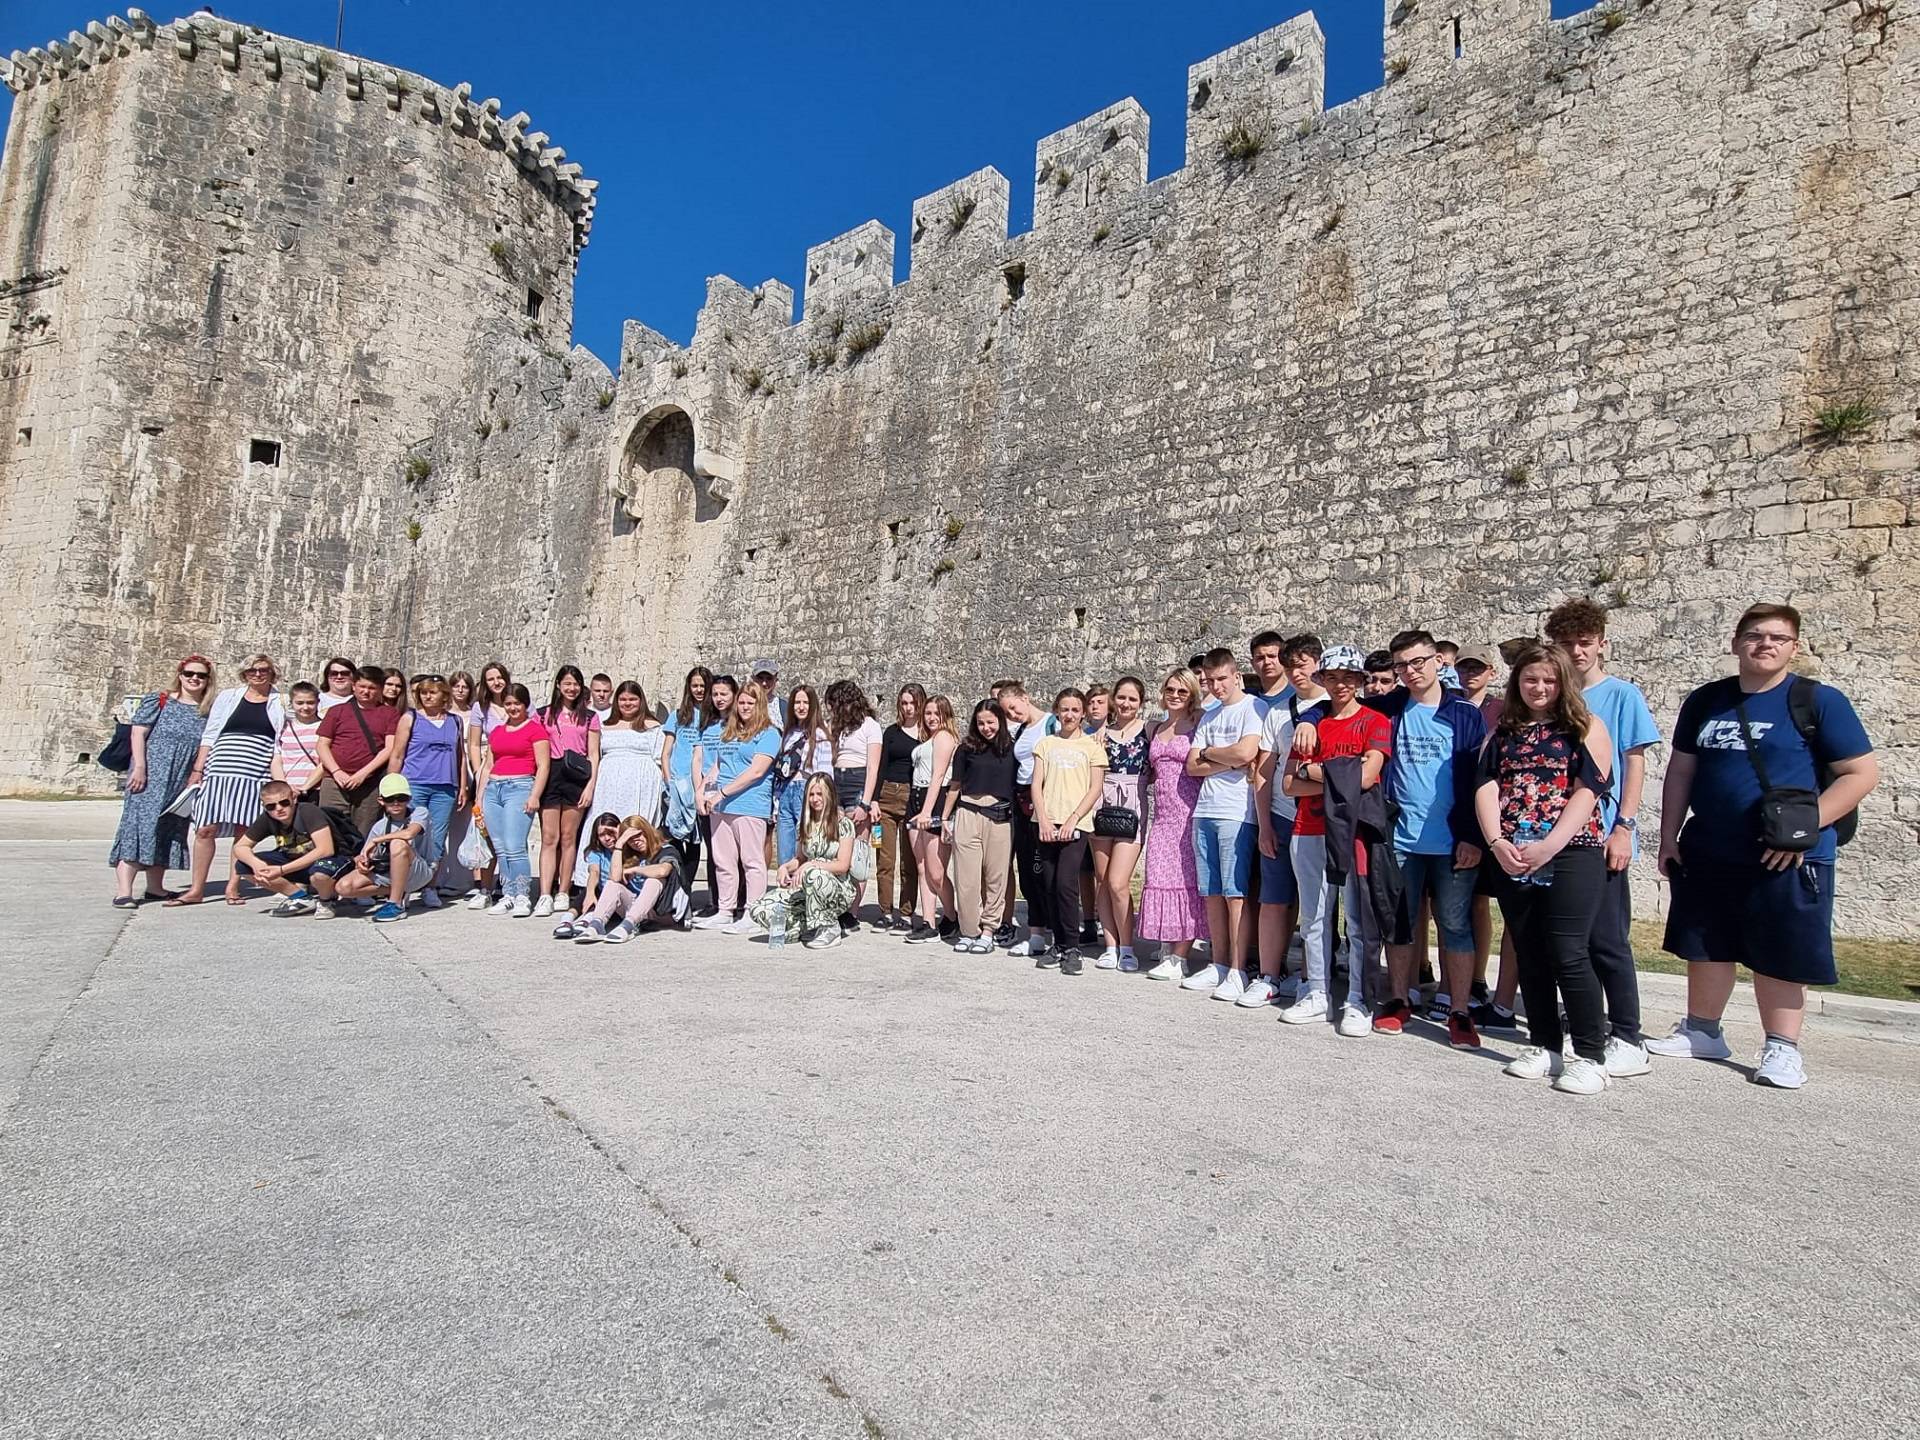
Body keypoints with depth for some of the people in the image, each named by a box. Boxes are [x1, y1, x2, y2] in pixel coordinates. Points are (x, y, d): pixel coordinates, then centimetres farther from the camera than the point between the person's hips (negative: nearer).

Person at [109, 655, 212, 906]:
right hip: (149, 776, -5)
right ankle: (123, 891, -11)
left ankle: (155, 888, 19)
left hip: (182, 783, 5)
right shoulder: (158, 701, 1)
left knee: (170, 832, 9)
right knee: (140, 826, -10)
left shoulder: (207, 713, 11)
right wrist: (139, 767, -13)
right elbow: (138, 733, -5)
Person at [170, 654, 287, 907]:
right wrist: (197, 769, 4)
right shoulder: (228, 697, 12)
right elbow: (209, 735, 11)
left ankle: (233, 887, 9)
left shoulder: (279, 704, 10)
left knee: (244, 830, 0)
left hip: (256, 775, -1)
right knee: (205, 829, -2)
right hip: (220, 771, 1)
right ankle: (196, 889, 7)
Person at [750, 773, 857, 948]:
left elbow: (843, 865, -11)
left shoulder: (843, 824, -5)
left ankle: (829, 929, -17)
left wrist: (811, 865, -22)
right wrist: (785, 867, -3)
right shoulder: (805, 824, 12)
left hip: (839, 891, -5)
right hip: (807, 890, 5)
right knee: (758, 910, -18)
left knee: (813, 874, -41)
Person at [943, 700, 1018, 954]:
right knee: (967, 876, 0)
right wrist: (945, 818, 13)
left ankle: (988, 931, 12)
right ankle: (968, 931, 11)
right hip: (968, 815, 0)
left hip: (1000, 817, 0)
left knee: (996, 877, 2)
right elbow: (955, 786, 12)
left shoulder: (1011, 749, 5)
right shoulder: (967, 749, 6)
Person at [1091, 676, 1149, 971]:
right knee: (1101, 881, 5)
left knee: (1117, 883, -11)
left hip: (1133, 809, -3)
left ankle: (1126, 947, 6)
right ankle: (1111, 945, 16)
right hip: (1103, 806, 4)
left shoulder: (1150, 730, 2)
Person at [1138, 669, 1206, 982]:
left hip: (1189, 813, -6)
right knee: (1160, 880, 5)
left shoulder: (1199, 725, 0)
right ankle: (1167, 949, 16)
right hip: (1162, 814, 6)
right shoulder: (1156, 729, 18)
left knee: (1186, 880, -4)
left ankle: (1179, 957, 0)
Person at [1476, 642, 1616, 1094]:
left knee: (1567, 954, -8)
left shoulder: (1585, 727, 3)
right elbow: (1486, 787, 4)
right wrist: (1497, 843, -11)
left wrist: (1549, 845, -16)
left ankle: (1591, 1056, 3)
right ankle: (1544, 1045, 20)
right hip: (1511, 858, 4)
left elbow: (1588, 791, -7)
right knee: (1529, 954, 9)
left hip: (1571, 853, -4)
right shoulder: (1503, 731, 14)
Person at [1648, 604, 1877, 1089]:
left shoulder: (1819, 701, -4)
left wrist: (1805, 828, -16)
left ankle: (1782, 1049, 18)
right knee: (1705, 947, 13)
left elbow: (1862, 772, -7)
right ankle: (1702, 1032, 27)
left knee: (1780, 955, 4)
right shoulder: (1705, 701, 7)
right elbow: (1680, 771, 11)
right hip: (1706, 854, 4)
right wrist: (1669, 836, 7)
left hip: (1788, 860, -4)